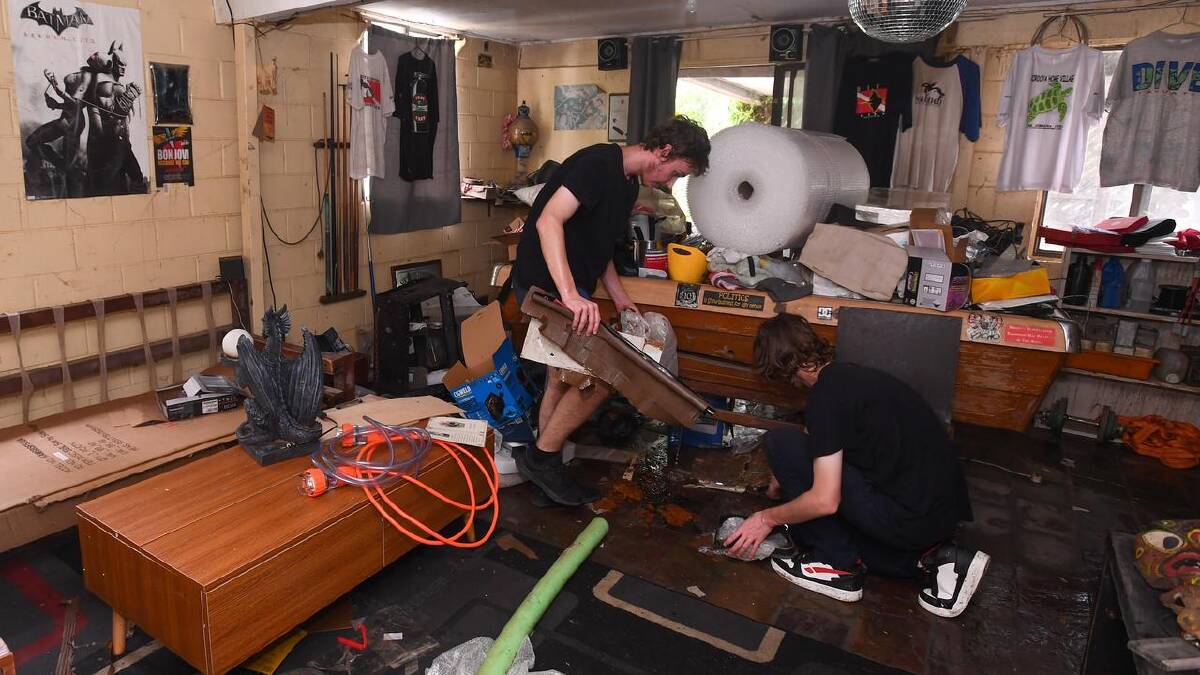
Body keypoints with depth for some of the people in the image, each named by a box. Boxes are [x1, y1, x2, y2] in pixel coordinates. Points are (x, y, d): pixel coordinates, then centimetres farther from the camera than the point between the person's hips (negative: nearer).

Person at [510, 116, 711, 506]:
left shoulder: (628, 185, 13)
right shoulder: (599, 163, -18)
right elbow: (548, 221, -30)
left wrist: (619, 296, 14)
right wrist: (570, 295, -38)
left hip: (569, 291, 10)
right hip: (547, 285, -10)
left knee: (563, 380, 14)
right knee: (602, 376, -11)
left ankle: (543, 470, 26)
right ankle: (542, 456, 4)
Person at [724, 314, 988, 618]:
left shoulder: (826, 395, -17)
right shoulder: (850, 374, 11)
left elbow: (825, 500, -18)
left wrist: (768, 518, -2)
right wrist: (787, 479, 40)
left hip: (911, 518, -9)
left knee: (781, 443, -8)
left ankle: (837, 566, 2)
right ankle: (933, 556, 12)